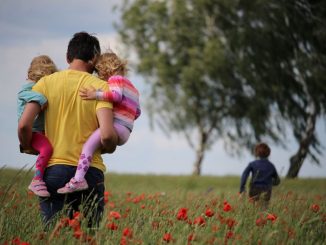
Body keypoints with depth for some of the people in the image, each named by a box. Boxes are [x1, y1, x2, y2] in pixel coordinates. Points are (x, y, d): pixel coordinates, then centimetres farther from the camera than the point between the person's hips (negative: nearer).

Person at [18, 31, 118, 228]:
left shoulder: (46, 83, 4)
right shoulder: (100, 87, -1)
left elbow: (24, 125, -6)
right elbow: (107, 135, -13)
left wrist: (28, 148, 14)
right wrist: (109, 148, 10)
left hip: (53, 169, 1)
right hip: (90, 172, -1)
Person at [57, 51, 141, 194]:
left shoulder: (116, 79, 3)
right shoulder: (132, 87, 31)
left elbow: (117, 95, -19)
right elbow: (137, 112, 30)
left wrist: (96, 95, -24)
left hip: (116, 126, -11)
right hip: (125, 132, 11)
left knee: (89, 144, -28)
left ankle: (78, 179, -45)